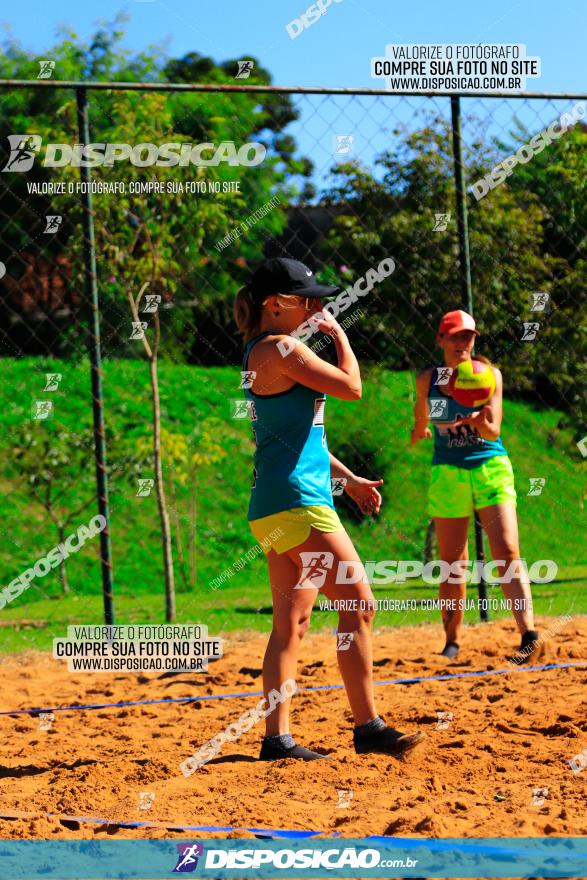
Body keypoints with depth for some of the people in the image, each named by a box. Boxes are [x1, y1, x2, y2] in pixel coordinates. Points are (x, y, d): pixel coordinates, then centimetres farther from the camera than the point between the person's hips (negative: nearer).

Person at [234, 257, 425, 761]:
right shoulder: (281, 349, -11)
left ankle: (277, 738, 6)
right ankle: (368, 727, -6)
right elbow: (351, 387, -13)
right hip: (295, 502, -10)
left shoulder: (267, 353, 21)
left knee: (291, 624, 7)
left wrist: (348, 478, 27)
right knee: (358, 604, -8)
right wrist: (338, 333, 1)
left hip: (282, 507, 10)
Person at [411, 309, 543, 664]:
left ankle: (529, 634, -23)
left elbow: (494, 432, -10)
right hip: (448, 473, 2)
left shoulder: (489, 375, -2)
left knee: (508, 552, -15)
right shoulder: (428, 380, 2)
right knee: (453, 564, 5)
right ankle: (453, 641, 17)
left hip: (491, 470, -2)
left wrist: (478, 421, -29)